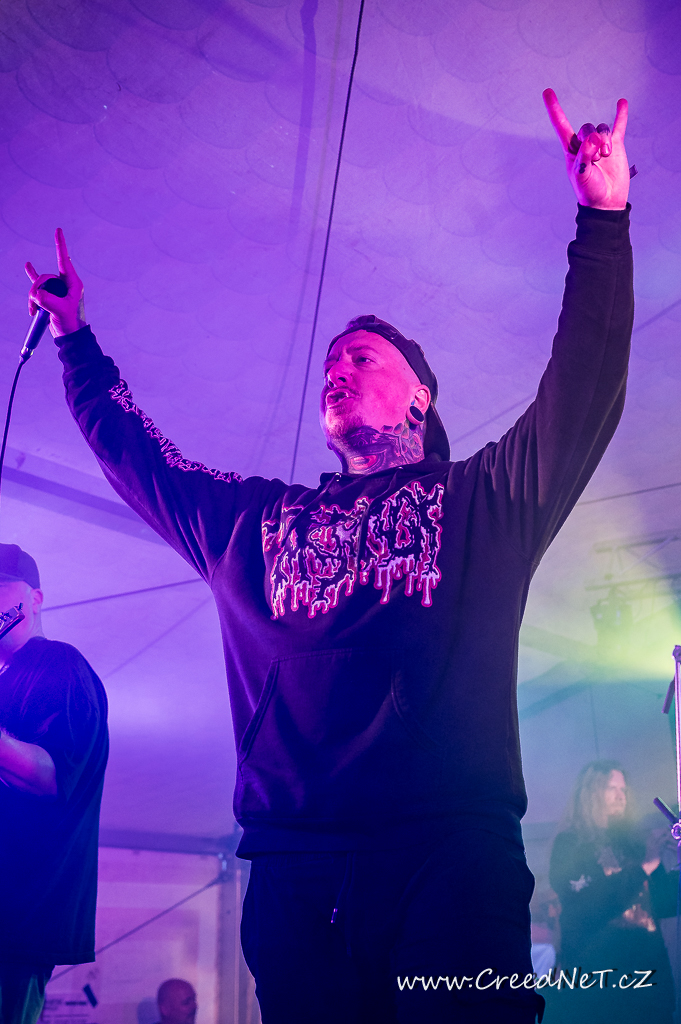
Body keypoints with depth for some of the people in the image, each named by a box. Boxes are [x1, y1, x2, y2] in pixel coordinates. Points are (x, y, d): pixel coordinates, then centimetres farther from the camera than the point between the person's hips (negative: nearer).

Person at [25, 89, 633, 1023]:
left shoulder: (484, 502, 13)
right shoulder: (254, 521, 21)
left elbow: (584, 390, 3)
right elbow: (138, 456, 33)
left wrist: (603, 217, -4)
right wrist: (76, 341, 38)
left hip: (450, 863, -2)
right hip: (294, 875, 3)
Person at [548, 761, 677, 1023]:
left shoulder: (632, 843, 15)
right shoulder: (569, 844, -2)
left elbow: (663, 904, 12)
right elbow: (585, 908, -15)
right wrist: (641, 870, -13)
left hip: (649, 969, 5)